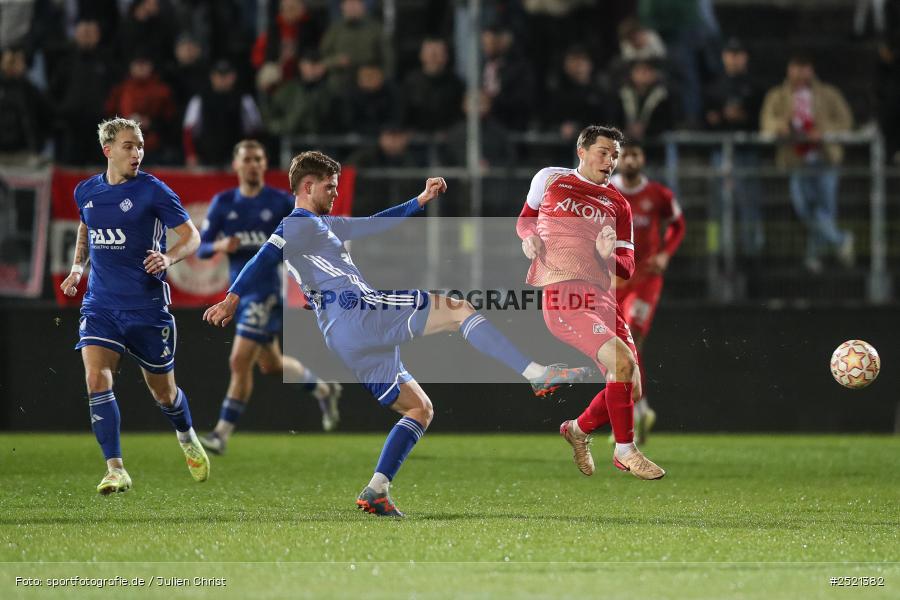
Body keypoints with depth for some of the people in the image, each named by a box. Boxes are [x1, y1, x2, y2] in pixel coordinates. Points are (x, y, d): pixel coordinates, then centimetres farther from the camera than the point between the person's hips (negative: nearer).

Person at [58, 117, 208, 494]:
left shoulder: (152, 191, -8)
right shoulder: (86, 192, 6)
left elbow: (191, 236, -7)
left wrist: (169, 257, -27)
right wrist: (78, 266, 12)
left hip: (147, 307, -3)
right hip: (100, 304, 3)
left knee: (163, 392, 10)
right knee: (96, 378, -19)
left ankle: (188, 440, 43)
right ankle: (116, 470, -19)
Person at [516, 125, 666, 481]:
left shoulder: (618, 205, 16)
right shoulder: (550, 180, 10)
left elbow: (626, 268, 14)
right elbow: (525, 218, 26)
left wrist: (608, 256, -9)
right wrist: (528, 237, 3)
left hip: (601, 297, 5)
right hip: (562, 294, -5)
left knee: (630, 384, -2)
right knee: (623, 361, -23)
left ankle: (578, 430, 27)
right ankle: (625, 451, -9)